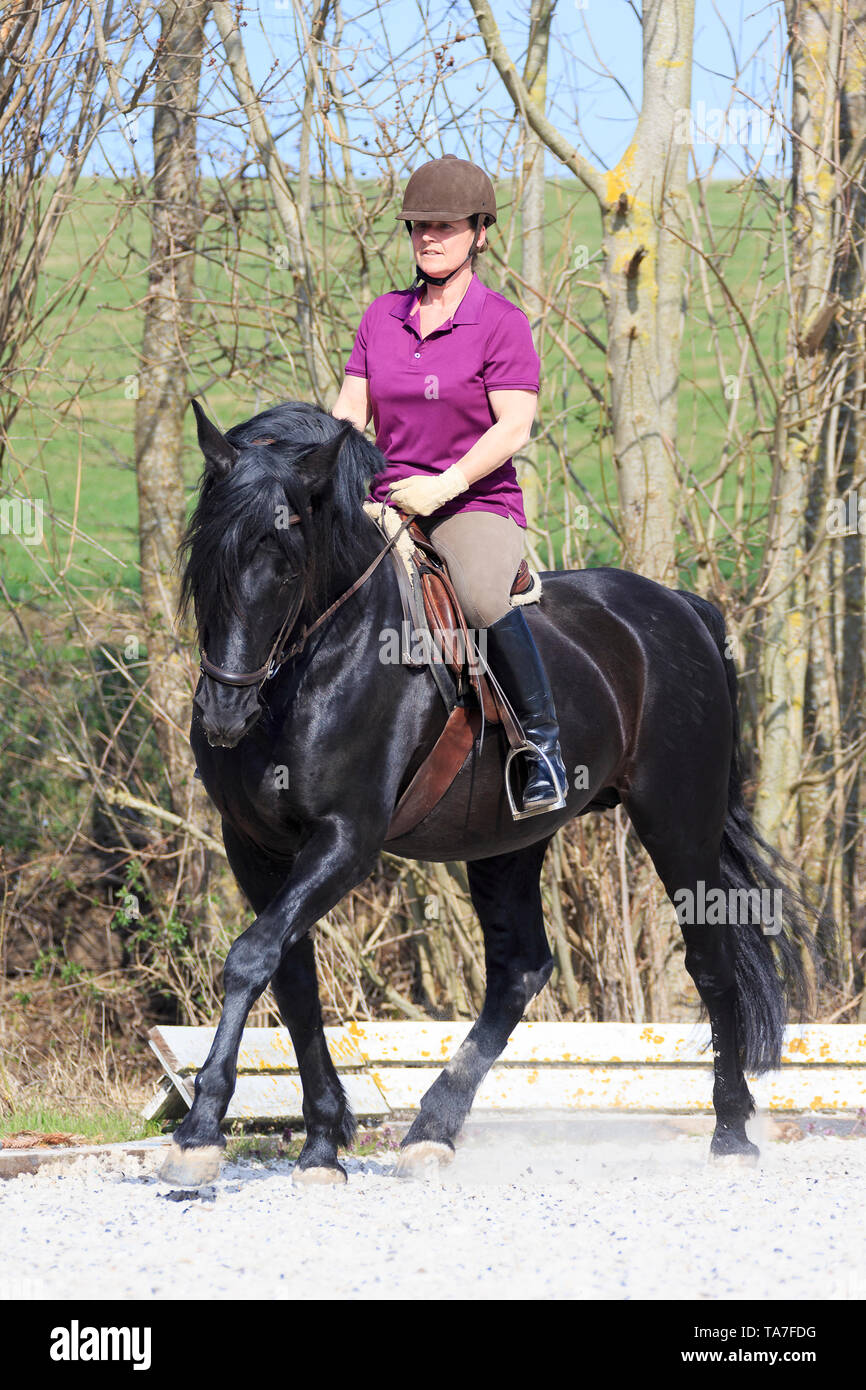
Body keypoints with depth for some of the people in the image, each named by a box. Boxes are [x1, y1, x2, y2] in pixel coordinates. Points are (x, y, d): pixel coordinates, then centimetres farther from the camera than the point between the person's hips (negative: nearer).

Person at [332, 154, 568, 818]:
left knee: (484, 599, -37)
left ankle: (544, 739, -22)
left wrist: (446, 484, -24)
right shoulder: (383, 315, 11)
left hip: (478, 505, -5)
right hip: (388, 504, 6)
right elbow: (350, 411, 10)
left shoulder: (502, 322, -5)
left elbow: (514, 426, -13)